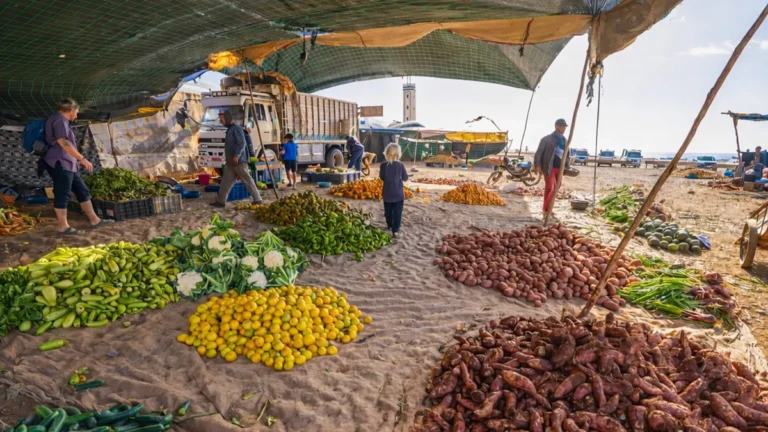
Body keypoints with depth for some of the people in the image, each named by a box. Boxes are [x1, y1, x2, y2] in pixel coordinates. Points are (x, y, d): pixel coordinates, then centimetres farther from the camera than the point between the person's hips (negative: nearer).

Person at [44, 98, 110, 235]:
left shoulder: (61, 121, 21)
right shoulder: (59, 120, -11)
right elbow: (63, 142, -24)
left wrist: (78, 159, 34)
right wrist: (82, 159, -27)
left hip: (68, 164, 11)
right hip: (60, 164, -11)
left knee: (83, 191, 11)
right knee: (62, 195, -7)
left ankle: (94, 220, 15)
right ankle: (63, 227, -3)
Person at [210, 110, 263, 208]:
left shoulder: (236, 128, -10)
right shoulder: (230, 129, 20)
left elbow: (242, 143, -20)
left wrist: (236, 156, -26)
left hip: (239, 161, -10)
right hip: (230, 162, 10)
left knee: (248, 181, -5)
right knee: (225, 182, 10)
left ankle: (258, 200, 0)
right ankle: (220, 201, 15)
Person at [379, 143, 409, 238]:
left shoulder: (383, 165, -10)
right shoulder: (400, 165, -13)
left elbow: (382, 177, 3)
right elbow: (405, 178, -3)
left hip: (387, 194, 2)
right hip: (398, 193, -2)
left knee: (388, 211, 20)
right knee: (397, 213, 3)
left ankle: (389, 225, 37)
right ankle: (395, 230, -1)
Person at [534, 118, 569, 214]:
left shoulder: (564, 140, 14)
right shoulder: (547, 139, -5)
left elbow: (566, 155, 22)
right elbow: (539, 152, -7)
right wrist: (538, 165, -17)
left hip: (559, 168, 7)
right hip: (549, 167, -7)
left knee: (555, 188, 10)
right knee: (550, 188, -11)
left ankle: (549, 209, 22)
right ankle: (546, 210, -3)